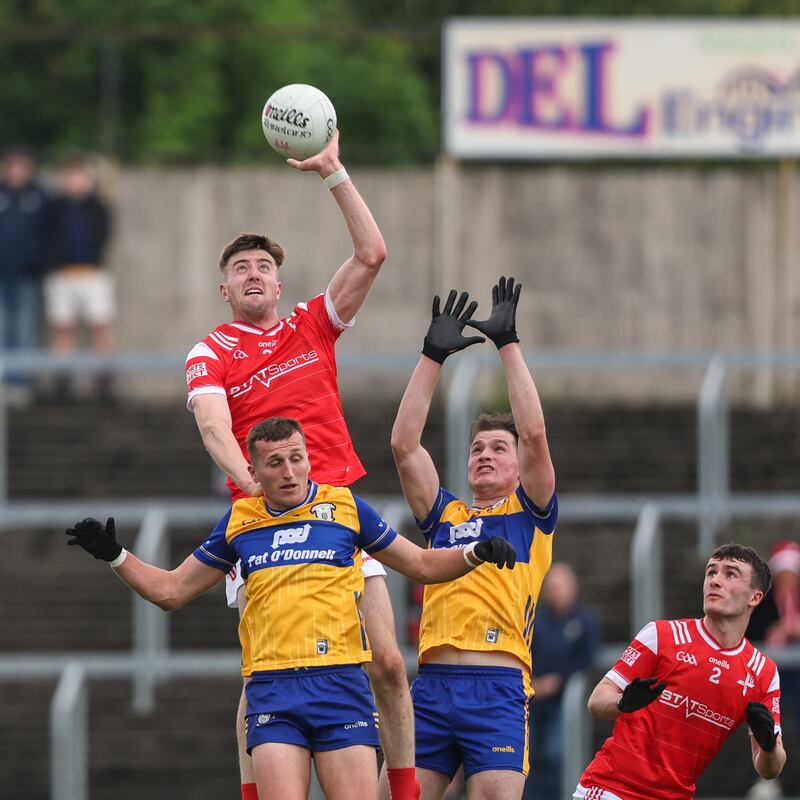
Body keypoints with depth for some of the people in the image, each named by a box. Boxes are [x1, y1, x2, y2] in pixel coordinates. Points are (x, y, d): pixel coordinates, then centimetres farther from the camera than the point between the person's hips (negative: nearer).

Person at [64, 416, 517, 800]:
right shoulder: (239, 522, 13)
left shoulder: (345, 506, 8)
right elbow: (172, 590, 23)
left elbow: (422, 565, 17)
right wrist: (114, 555, 12)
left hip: (341, 683, -1)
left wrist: (474, 555, 0)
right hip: (271, 691, 1)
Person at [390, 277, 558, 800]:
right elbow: (405, 444, 15)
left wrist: (509, 344, 3)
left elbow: (535, 434, 1)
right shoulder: (444, 516, 22)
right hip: (432, 685, 4)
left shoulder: (531, 514, 13)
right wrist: (433, 355, 14)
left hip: (498, 689, -3)